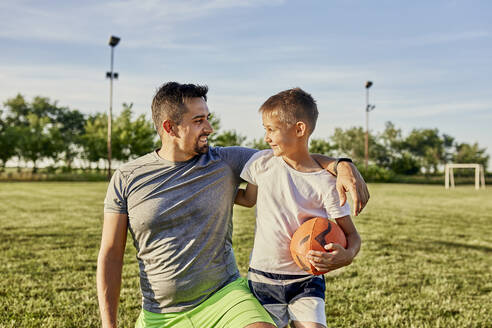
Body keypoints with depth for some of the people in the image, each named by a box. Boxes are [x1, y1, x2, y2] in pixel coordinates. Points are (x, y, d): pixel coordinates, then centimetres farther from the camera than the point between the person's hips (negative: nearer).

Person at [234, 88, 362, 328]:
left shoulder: (326, 181, -12)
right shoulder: (261, 162, -3)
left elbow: (351, 234, -7)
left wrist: (346, 256, -28)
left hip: (306, 281, -2)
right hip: (262, 279, 3)